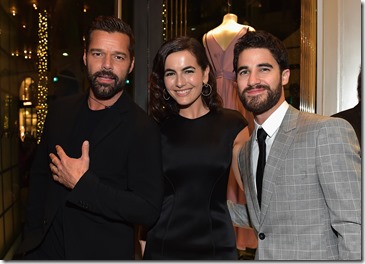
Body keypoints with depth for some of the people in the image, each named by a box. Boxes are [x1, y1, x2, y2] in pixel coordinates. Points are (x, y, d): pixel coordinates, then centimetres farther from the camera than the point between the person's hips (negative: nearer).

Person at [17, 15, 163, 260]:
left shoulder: (143, 128, -17)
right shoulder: (60, 110, 0)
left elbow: (149, 210, -21)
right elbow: (40, 174, 10)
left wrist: (82, 184, -23)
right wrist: (33, 235, 7)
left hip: (105, 251, -4)